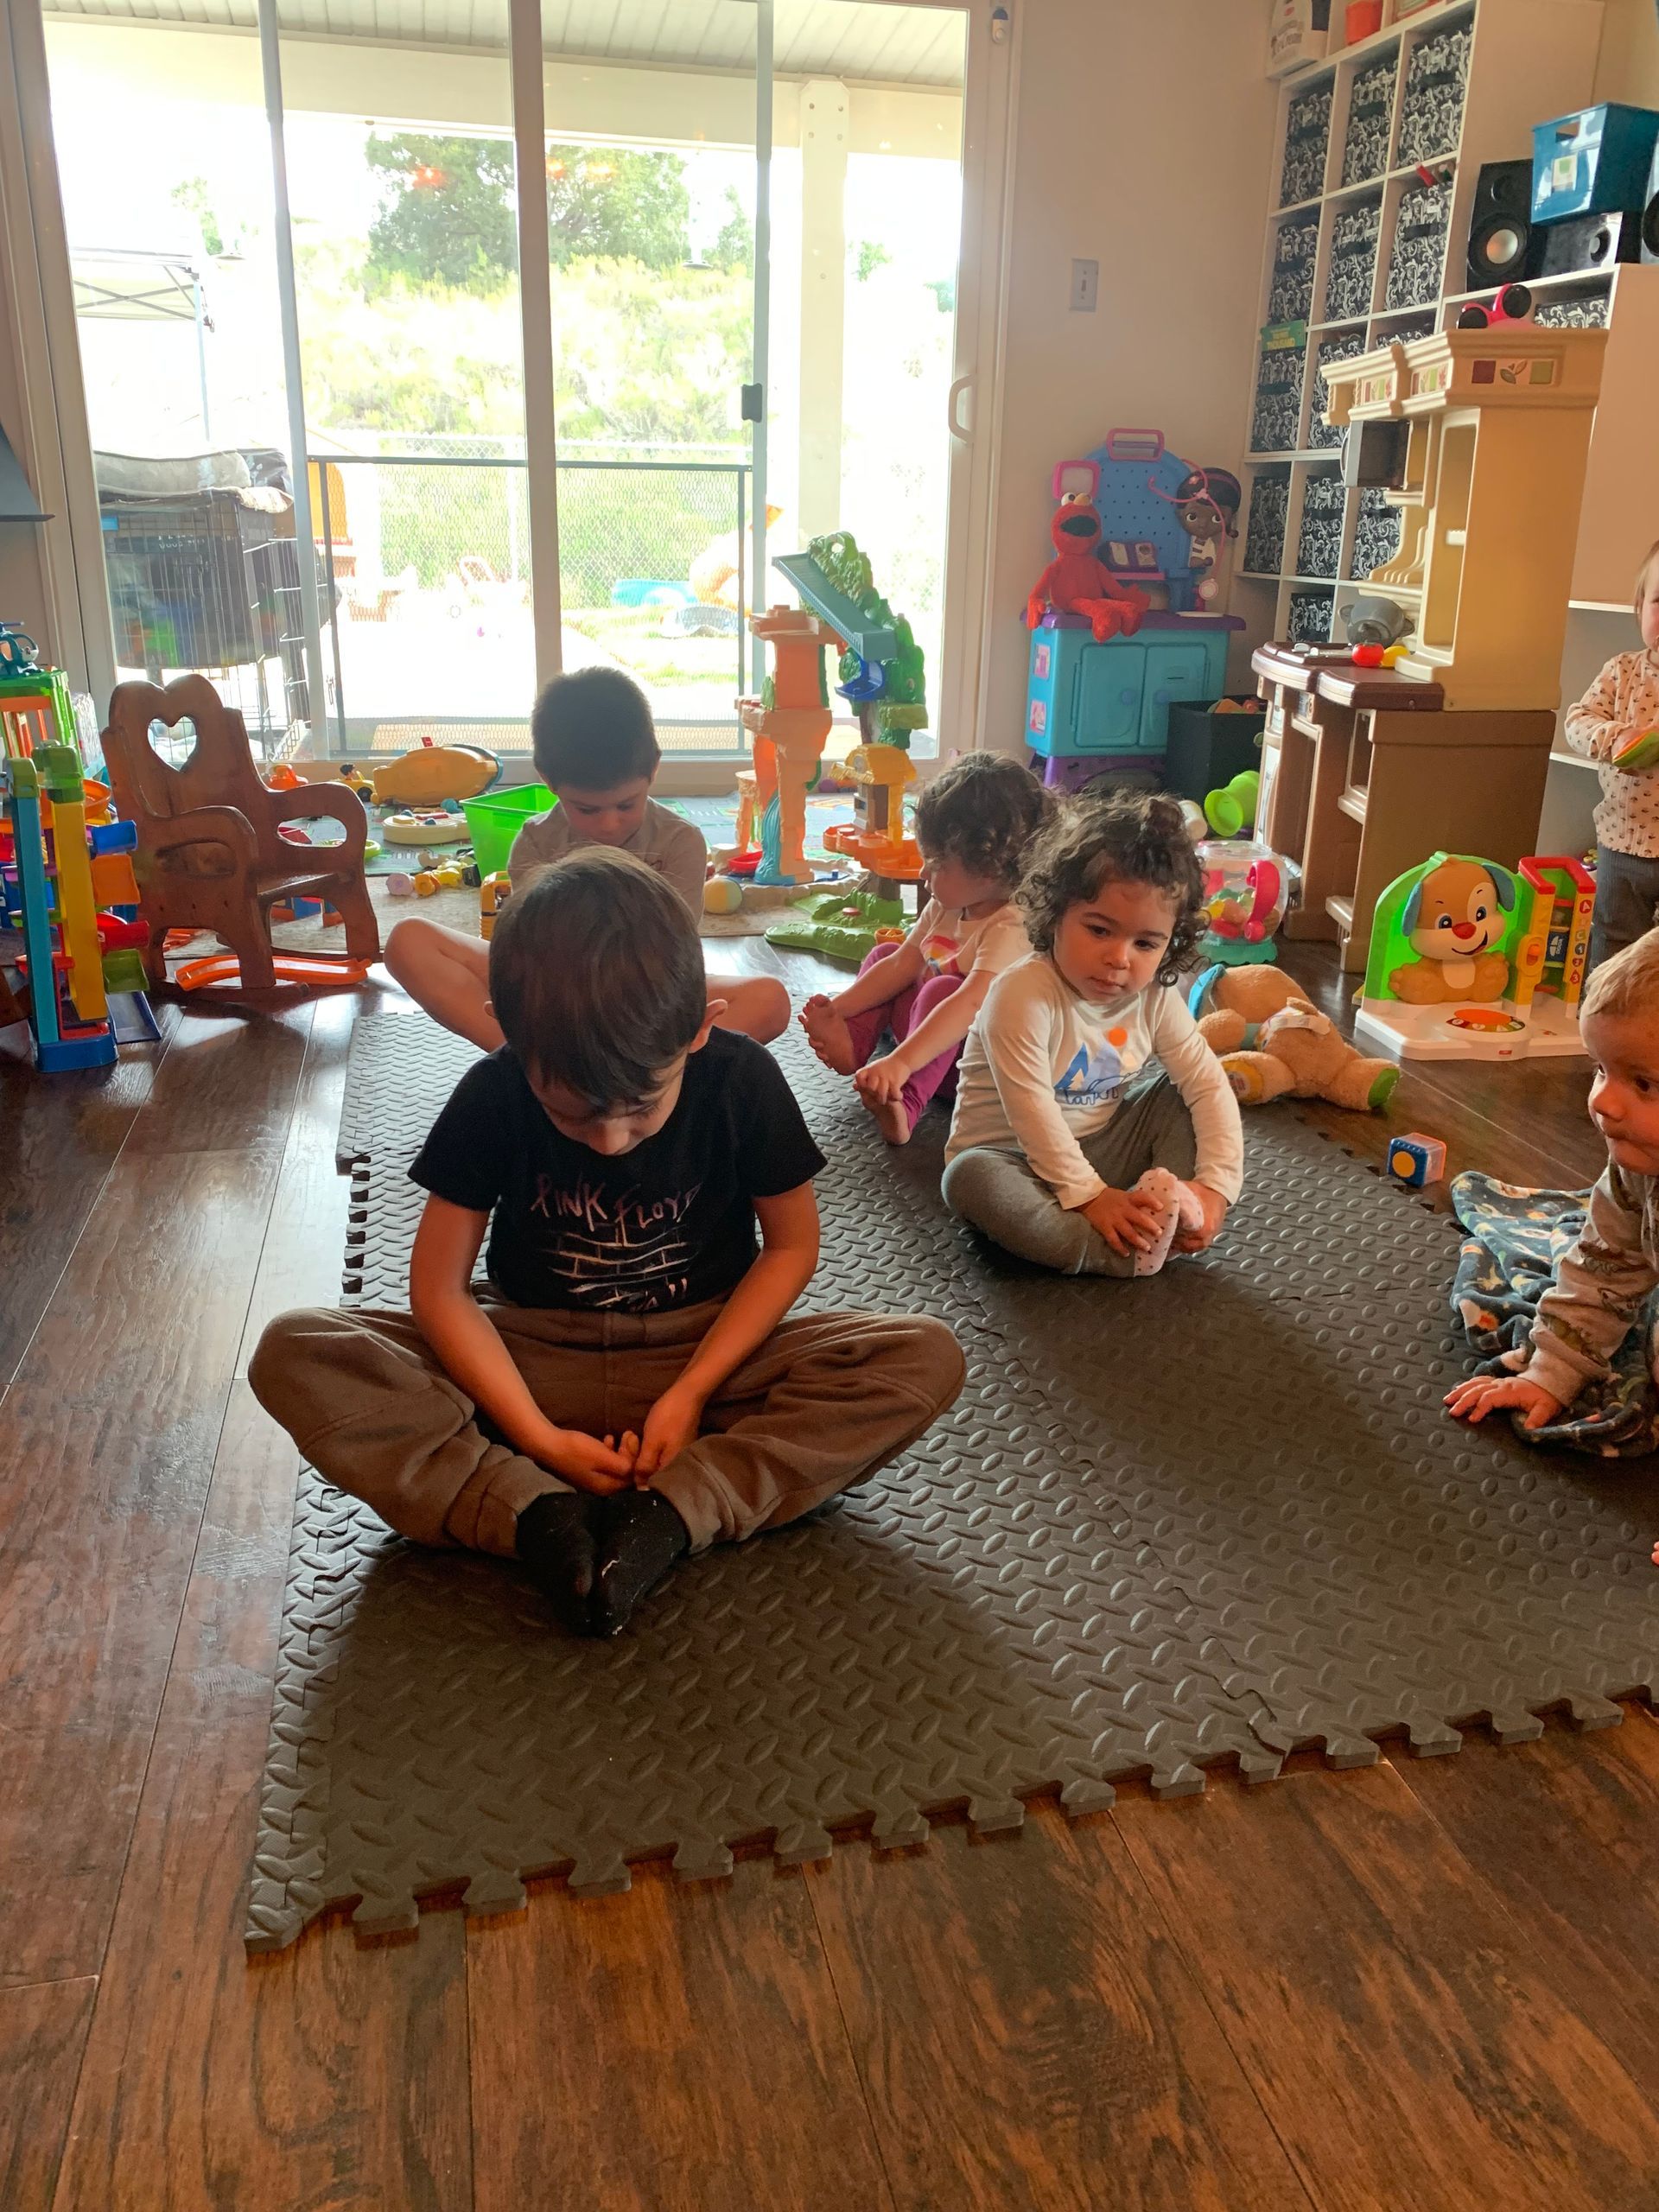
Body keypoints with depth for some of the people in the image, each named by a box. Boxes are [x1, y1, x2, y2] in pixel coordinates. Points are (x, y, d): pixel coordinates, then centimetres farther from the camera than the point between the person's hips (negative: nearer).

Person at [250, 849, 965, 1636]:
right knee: (293, 1354, -23)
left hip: (705, 1351, 0)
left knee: (926, 1358, -26)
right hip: (534, 1356, 1)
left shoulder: (744, 1081, -15)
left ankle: (670, 1514, -33)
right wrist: (537, 1436, -19)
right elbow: (439, 1285, -9)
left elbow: (792, 1245, -4)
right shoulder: (492, 1096, -14)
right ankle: (538, 1516, -33)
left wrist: (692, 1392, -15)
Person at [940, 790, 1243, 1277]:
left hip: (1099, 1149, 6)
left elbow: (1209, 1085, -6)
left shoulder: (1154, 998, -7)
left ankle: (1171, 1215, -22)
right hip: (1017, 1158, -5)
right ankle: (1125, 1254, -38)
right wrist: (1088, 1194, -26)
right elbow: (1033, 1112, -27)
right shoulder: (1023, 994, -26)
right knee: (969, 1179, -37)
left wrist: (1216, 1184, -18)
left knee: (1178, 1093, -7)